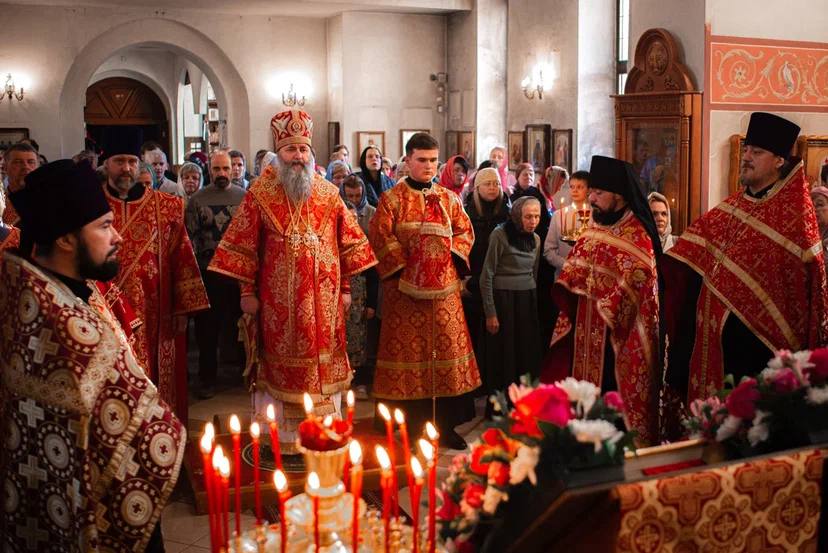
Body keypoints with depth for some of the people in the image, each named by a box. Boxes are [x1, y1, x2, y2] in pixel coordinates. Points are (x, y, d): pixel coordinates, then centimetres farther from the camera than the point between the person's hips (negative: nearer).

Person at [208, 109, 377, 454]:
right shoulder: (259, 195, -1)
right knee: (281, 366, 5)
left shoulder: (329, 194, 6)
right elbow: (243, 245, -1)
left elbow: (349, 242, 9)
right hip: (277, 302, -2)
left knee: (324, 361, 7)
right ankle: (282, 437, 15)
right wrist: (247, 290, -5)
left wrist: (346, 288, 6)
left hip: (323, 298, 2)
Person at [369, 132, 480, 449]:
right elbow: (380, 236, -7)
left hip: (444, 287, 4)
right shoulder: (392, 199, 2)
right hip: (405, 289, -3)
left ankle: (447, 426, 14)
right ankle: (412, 430, 8)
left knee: (447, 348, 4)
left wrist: (452, 255, -6)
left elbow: (465, 232, 12)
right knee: (409, 349, -1)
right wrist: (402, 267, -14)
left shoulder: (449, 199, 13)